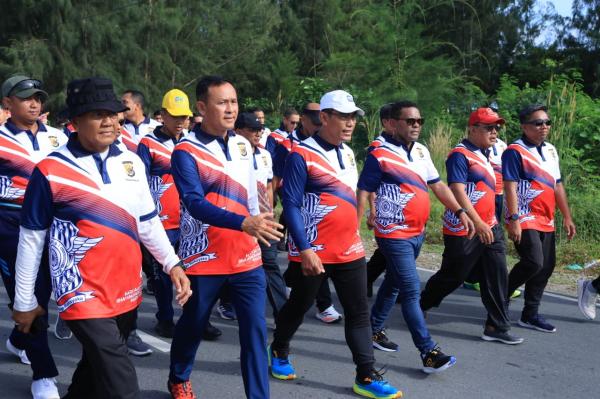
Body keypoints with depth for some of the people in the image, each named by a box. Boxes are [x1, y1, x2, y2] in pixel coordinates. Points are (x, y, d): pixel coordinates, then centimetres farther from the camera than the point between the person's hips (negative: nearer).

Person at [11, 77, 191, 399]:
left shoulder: (131, 163, 5)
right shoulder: (50, 171, -11)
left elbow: (147, 221, 14)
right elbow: (31, 239, -3)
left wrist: (172, 264, 5)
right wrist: (24, 302, 2)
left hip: (126, 291, 6)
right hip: (84, 295, -6)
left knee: (98, 368, 20)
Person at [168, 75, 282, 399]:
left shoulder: (243, 145, 7)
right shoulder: (186, 151, -12)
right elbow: (194, 203, -25)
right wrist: (243, 223, -36)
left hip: (246, 257, 4)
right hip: (204, 259, -4)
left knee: (255, 329, -1)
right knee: (192, 325, 14)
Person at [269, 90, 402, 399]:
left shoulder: (348, 153, 10)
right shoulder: (301, 155, -14)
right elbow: (290, 206, -17)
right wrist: (305, 250, -22)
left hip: (349, 250, 6)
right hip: (312, 253, -6)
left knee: (359, 312, 4)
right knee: (298, 307, 12)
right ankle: (279, 352, 38)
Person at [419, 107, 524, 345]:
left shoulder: (484, 154, 15)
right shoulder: (460, 155, -13)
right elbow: (458, 191, -23)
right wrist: (478, 223, -30)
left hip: (489, 227, 8)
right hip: (463, 229, -8)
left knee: (497, 275, 2)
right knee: (453, 276, 4)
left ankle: (497, 327, 8)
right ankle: (419, 307, 27)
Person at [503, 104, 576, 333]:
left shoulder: (550, 150, 16)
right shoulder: (515, 151, -8)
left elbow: (557, 185, 20)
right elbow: (510, 187, -15)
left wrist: (567, 217, 17)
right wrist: (514, 220, -21)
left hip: (546, 221, 8)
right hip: (525, 220, -8)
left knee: (546, 267, 8)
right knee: (534, 263, -19)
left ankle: (530, 315, 18)